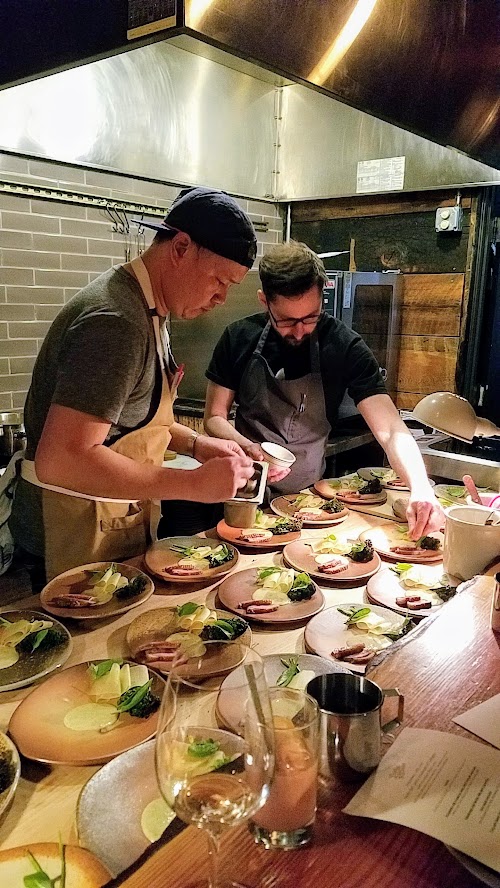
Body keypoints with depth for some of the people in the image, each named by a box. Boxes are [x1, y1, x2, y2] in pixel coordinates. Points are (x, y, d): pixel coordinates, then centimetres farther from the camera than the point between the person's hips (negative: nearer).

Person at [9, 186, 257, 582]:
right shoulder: (115, 321, -25)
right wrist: (195, 483, -27)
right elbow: (61, 460, -31)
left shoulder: (146, 308, 8)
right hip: (77, 533, -9)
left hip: (116, 517, 9)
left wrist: (196, 443, 4)